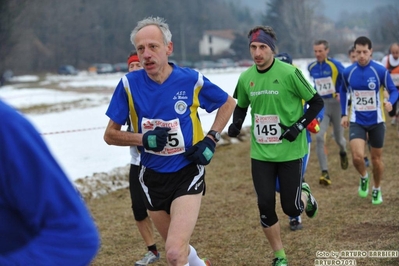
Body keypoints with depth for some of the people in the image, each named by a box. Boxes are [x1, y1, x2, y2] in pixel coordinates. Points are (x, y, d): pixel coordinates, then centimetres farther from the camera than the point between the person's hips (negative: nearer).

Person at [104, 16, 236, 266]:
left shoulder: (191, 80, -12)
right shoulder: (129, 84, -9)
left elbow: (229, 103, 7)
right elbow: (110, 135, -2)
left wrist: (211, 139, -5)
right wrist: (144, 139, -19)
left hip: (187, 173, -3)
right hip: (152, 177, 3)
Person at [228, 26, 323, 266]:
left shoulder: (289, 73, -13)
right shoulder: (246, 78, 0)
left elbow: (317, 102, -5)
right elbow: (241, 107, 18)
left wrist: (299, 126, -17)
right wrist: (236, 124, -2)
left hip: (290, 152, -3)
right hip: (261, 153, 3)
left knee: (292, 209, 1)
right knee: (265, 206, -2)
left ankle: (305, 195, 38)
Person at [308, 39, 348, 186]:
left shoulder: (335, 65, -10)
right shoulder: (311, 67, 3)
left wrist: (342, 94, -13)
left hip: (335, 104, -2)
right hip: (320, 105, 2)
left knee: (338, 138, 12)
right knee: (319, 137, -17)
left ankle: (343, 152, 51)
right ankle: (325, 173, -15)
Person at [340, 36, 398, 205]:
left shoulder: (380, 70, -12)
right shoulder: (348, 72, -4)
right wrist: (344, 114, 10)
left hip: (376, 121, -1)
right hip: (356, 121, 1)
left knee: (376, 158, 10)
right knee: (357, 156, -17)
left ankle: (377, 190, 35)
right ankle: (364, 178, 16)